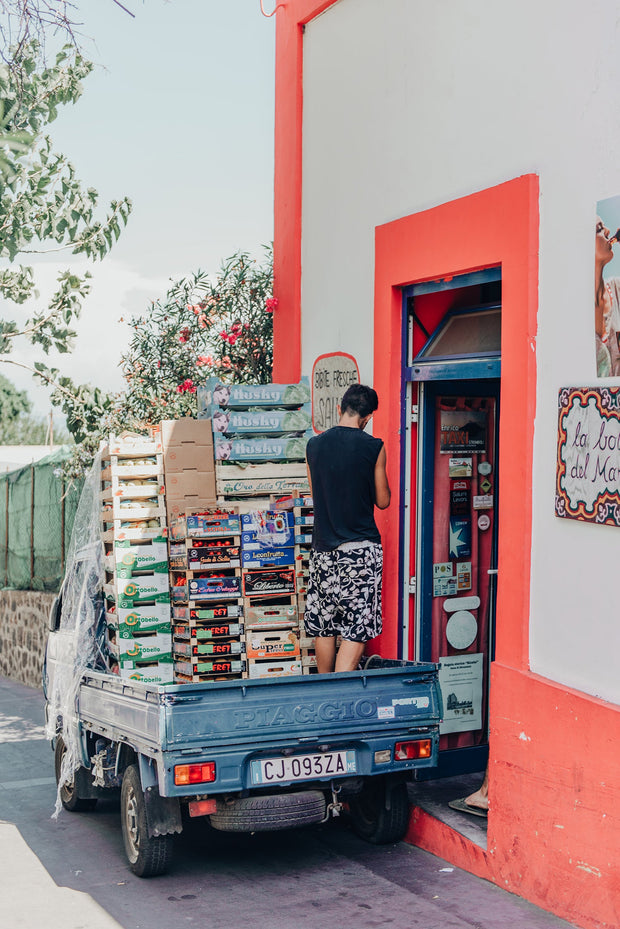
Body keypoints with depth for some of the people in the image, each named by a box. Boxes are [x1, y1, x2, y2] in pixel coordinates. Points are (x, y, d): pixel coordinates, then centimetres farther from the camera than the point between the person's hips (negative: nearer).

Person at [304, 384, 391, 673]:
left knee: (324, 626, 14)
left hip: (323, 547, 4)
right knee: (357, 630, -1)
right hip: (361, 550, -4)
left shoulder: (314, 445, 3)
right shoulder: (373, 447, -8)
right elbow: (383, 501, 0)